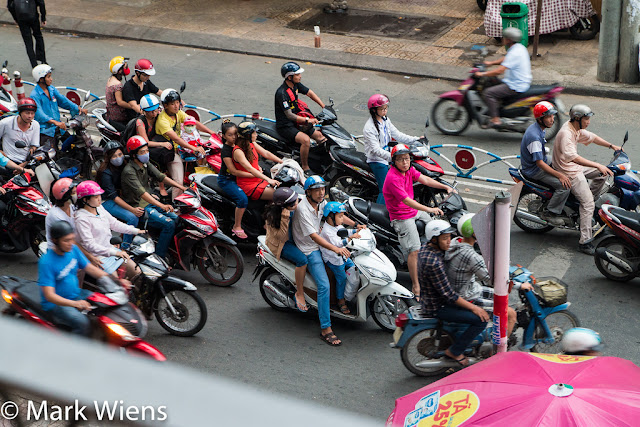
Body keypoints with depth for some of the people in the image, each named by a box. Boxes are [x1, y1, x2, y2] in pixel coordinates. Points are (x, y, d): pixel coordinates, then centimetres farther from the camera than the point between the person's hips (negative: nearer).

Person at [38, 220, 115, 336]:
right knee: (82, 322, -32)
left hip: (76, 294, 8)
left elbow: (89, 268, 9)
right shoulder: (46, 262, -21)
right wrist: (75, 303, -41)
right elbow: (49, 295, -26)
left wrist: (110, 280, -7)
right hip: (55, 303, -7)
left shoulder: (73, 249, 0)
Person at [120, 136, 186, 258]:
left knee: (178, 219, -3)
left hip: (151, 201, 8)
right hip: (139, 207, -8)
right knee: (169, 224, -22)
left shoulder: (146, 164, 7)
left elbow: (161, 177, 6)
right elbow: (141, 193, -30)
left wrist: (182, 187, -6)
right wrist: (162, 206, -39)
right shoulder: (128, 171, -20)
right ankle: (159, 256, -16)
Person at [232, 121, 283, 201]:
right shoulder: (238, 151, -20)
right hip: (247, 184, -9)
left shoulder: (252, 144, 7)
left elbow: (266, 154, 9)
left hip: (259, 179, 9)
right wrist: (268, 180, -38)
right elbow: (250, 169, -29)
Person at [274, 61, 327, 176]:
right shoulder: (282, 93, -26)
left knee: (320, 136, 8)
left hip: (296, 122, 9)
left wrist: (324, 107, 4)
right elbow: (289, 115, -30)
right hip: (285, 126, -9)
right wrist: (307, 120, -36)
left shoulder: (295, 85, 0)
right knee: (306, 140, -30)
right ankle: (305, 168, -17)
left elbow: (310, 93, 13)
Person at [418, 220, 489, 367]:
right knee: (481, 320, -15)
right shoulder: (433, 263, -31)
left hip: (429, 298, 10)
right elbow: (448, 295, -26)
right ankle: (454, 351, -2)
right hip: (436, 308, -10)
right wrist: (473, 308, -19)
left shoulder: (426, 247, -1)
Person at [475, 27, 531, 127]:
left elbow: (499, 71, -28)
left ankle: (495, 120, -17)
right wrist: (491, 63, 19)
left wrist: (482, 74, -20)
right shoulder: (520, 47, 8)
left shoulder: (514, 53, -23)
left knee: (488, 93, -16)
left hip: (516, 87, -11)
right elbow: (506, 59, 26)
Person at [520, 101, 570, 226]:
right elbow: (539, 163, -27)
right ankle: (550, 212, -7)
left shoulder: (539, 128, 4)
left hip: (543, 161, 11)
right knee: (565, 185, -21)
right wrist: (559, 175, -26)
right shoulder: (534, 136, -29)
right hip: (533, 170, -11)